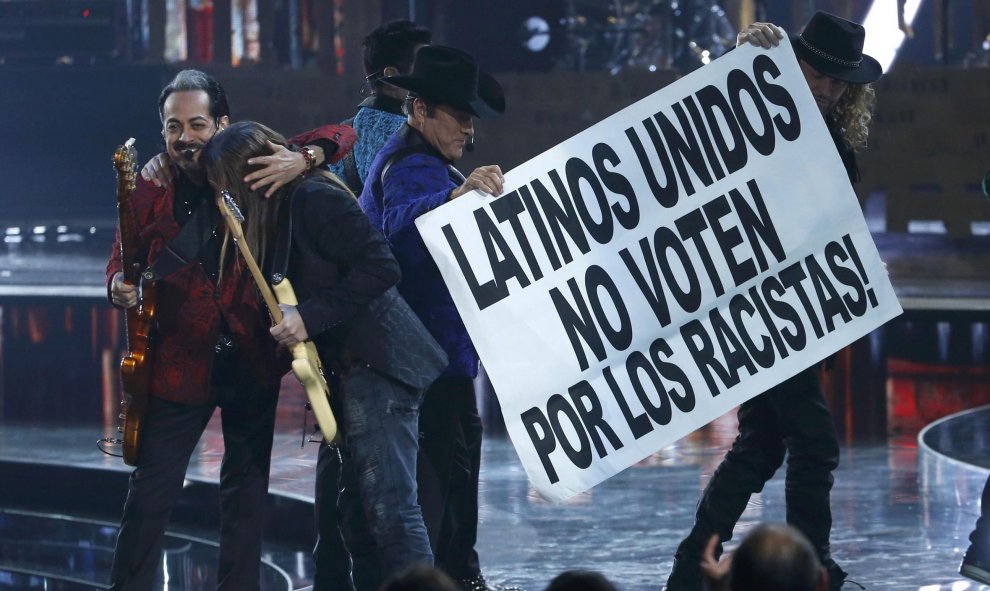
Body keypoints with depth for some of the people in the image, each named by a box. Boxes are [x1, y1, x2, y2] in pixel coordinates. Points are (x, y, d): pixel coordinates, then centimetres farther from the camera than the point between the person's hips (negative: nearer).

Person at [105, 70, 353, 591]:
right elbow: (124, 260, 6)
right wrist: (120, 287, -18)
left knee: (247, 491, 12)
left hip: (252, 361, 1)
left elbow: (342, 136, -2)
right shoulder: (150, 193, -3)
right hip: (179, 365, -1)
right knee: (149, 492, -3)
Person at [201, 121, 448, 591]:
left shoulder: (314, 199, -10)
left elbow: (380, 267, -19)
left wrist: (310, 317, -19)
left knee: (390, 506, -16)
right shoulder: (279, 214, 20)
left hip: (375, 363, -11)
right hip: (349, 372, 11)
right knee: (359, 517, 9)